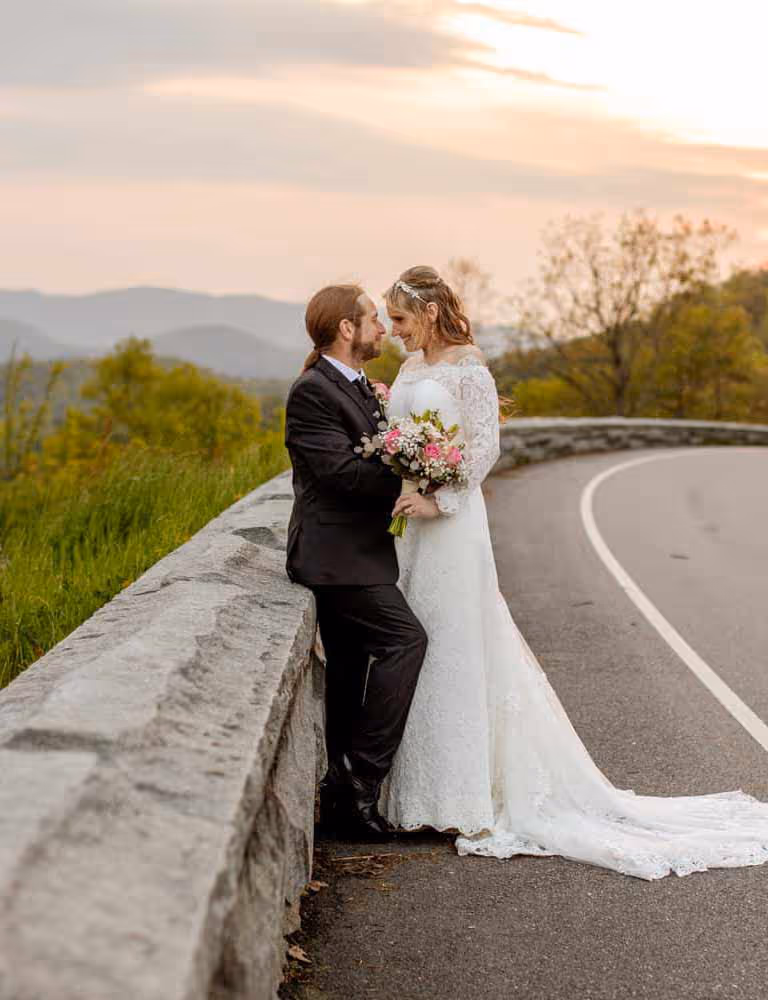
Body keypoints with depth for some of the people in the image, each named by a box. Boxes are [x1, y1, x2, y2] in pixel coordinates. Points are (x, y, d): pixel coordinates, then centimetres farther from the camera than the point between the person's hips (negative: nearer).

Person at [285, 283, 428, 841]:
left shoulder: (358, 387, 18)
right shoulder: (312, 391, -13)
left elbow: (376, 455, 19)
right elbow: (341, 470, -22)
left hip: (354, 552, 10)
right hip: (337, 554, -10)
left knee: (352, 672, 11)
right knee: (404, 638, -18)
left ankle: (343, 795, 18)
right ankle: (362, 777, -12)